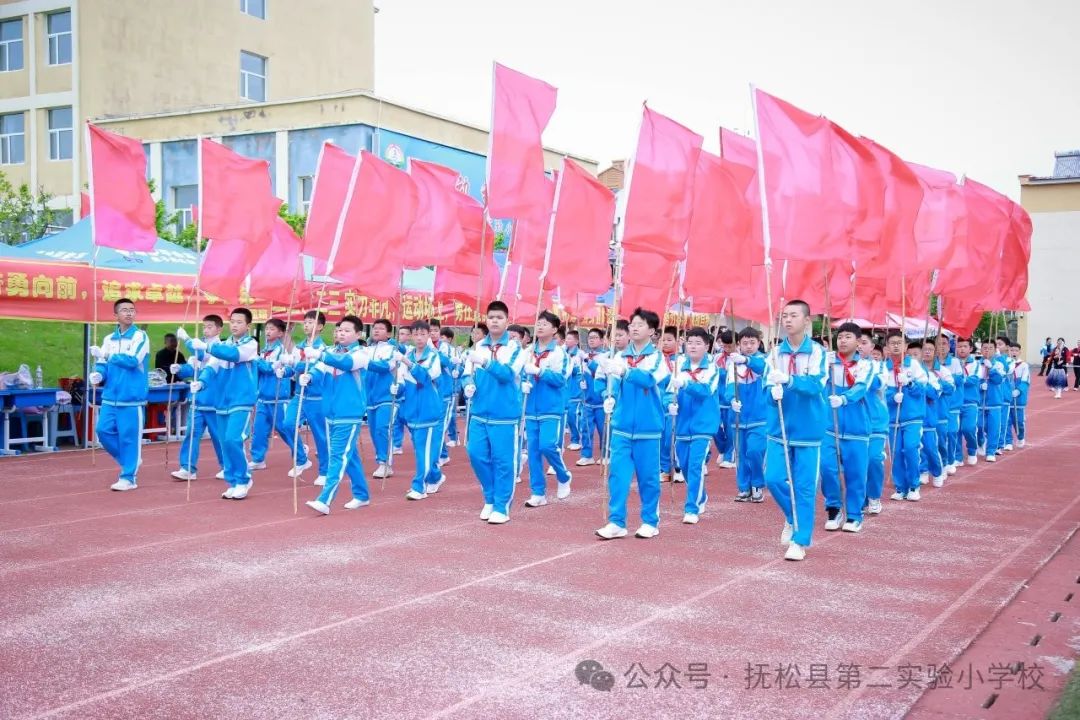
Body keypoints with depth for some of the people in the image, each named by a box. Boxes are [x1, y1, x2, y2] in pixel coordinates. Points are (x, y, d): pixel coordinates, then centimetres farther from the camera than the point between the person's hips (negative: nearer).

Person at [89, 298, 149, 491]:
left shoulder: (140, 336, -4)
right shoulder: (109, 339, 12)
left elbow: (132, 360, -17)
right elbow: (102, 364, 11)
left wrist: (106, 355, -10)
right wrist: (98, 374, -12)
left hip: (132, 397, -5)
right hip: (110, 397, 5)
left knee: (129, 437, -2)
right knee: (104, 430, 2)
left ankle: (128, 477, 8)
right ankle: (129, 460, 25)